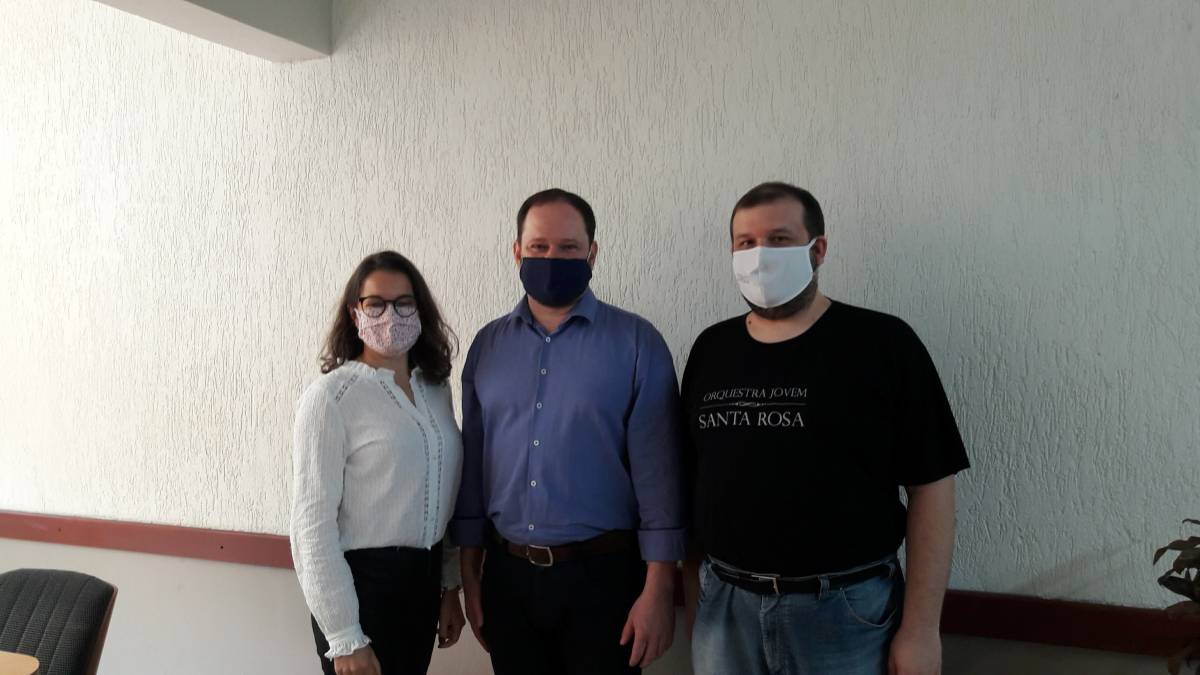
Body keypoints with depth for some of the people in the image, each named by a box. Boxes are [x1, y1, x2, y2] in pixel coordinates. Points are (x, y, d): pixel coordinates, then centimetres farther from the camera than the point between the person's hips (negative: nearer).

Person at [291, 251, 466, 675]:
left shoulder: (436, 388, 5)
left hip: (425, 578, 6)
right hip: (363, 582, -6)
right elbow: (312, 523, -16)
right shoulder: (330, 396, -14)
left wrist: (450, 585, 13)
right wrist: (344, 638, -17)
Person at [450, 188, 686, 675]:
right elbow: (472, 463, 8)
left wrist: (659, 587, -11)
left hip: (602, 574, -3)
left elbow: (657, 469, -9)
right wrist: (470, 575, 9)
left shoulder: (636, 342, -7)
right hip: (507, 575, 4)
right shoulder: (488, 344, 4)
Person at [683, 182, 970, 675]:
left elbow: (930, 487, -8)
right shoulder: (710, 349, 5)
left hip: (846, 612, -3)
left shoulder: (882, 343, -7)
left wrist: (920, 629, -10)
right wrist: (695, 597, 6)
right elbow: (693, 481, 8)